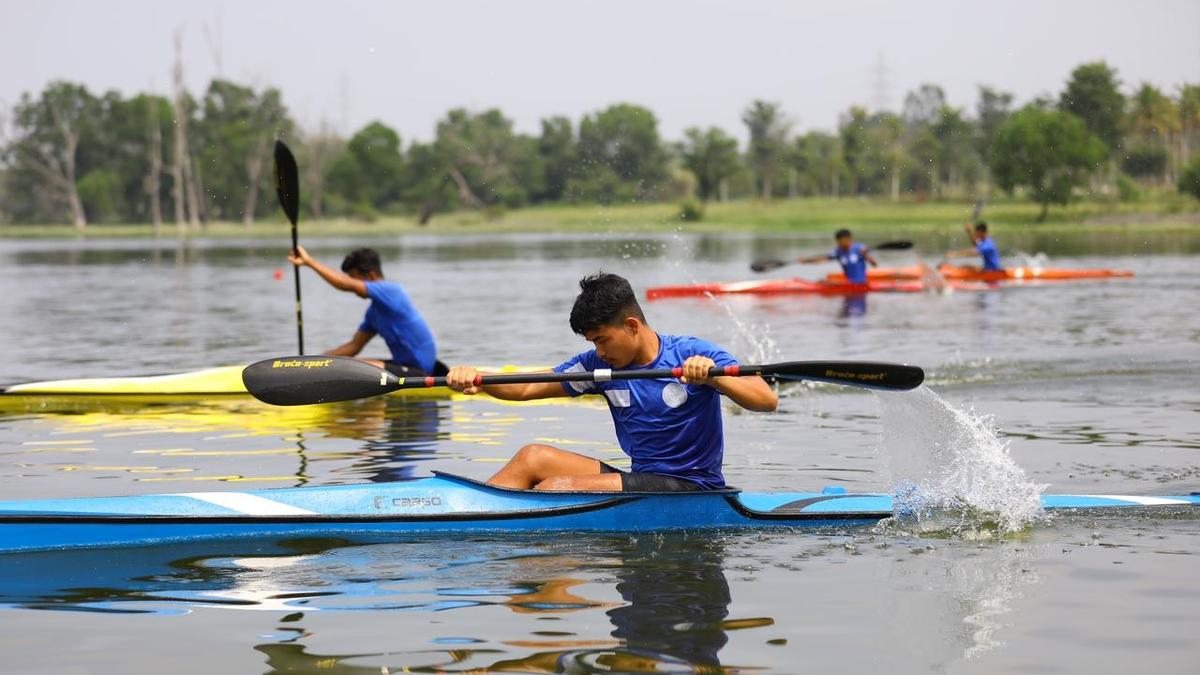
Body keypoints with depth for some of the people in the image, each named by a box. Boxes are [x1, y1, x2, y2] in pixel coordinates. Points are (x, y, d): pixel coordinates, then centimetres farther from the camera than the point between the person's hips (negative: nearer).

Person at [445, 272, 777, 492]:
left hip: (693, 490, -7)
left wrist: (713, 377, -38)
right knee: (533, 457, -4)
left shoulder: (693, 354, -11)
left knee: (556, 487, -20)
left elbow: (767, 400, -21)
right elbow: (527, 388, 4)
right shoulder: (600, 365, 6)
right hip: (642, 481, 7)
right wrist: (477, 381, -15)